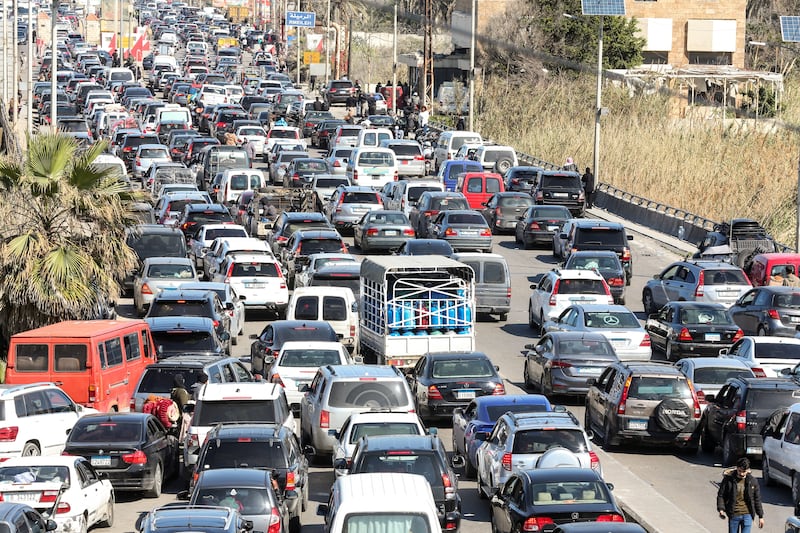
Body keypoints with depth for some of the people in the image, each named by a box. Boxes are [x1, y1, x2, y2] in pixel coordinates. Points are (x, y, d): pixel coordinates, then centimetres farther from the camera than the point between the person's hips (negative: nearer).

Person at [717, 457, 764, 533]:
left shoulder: (752, 481, -1)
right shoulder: (728, 480, -6)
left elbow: (757, 499, 7)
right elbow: (721, 495, -1)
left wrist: (760, 516, 8)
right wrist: (721, 509, -16)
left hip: (747, 515, 0)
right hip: (733, 515, 0)